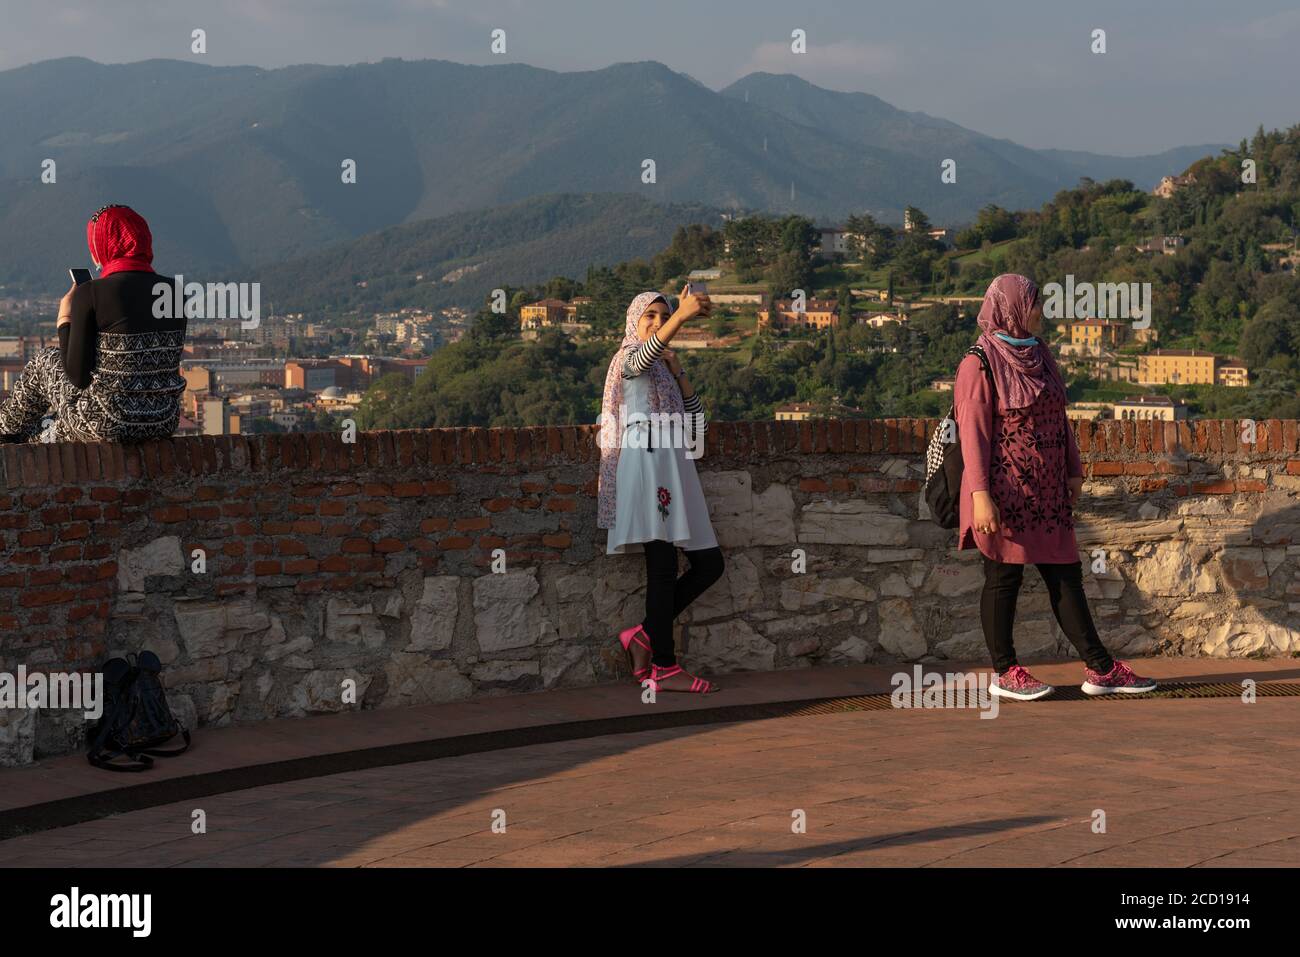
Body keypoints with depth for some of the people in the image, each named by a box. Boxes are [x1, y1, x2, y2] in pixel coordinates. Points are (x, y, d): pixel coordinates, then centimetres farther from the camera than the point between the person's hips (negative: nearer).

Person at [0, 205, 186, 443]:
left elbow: (77, 376, -13)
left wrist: (65, 321, 2)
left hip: (107, 427, -5)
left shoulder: (90, 294, -15)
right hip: (164, 424, 5)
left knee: (45, 363, 25)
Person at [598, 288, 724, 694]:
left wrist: (677, 371, 10)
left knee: (709, 563, 4)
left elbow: (696, 425, 18)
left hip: (674, 466, 9)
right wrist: (682, 315, -41)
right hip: (647, 460, -9)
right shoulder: (630, 360, 3)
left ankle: (644, 635, 10)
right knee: (663, 568, -13)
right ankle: (664, 668, -11)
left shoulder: (663, 371, 27)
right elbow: (647, 351, -24)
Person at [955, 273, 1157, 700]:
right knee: (1004, 577, 1)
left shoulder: (1039, 354, 14)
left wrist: (1073, 470, 13)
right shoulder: (979, 365, -9)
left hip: (1046, 491, 7)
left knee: (1065, 575, 7)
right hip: (1005, 491, -7)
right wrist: (980, 495, -18)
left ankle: (1101, 669, 8)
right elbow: (973, 433, -12)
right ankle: (1004, 672, 11)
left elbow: (1058, 418, 19)